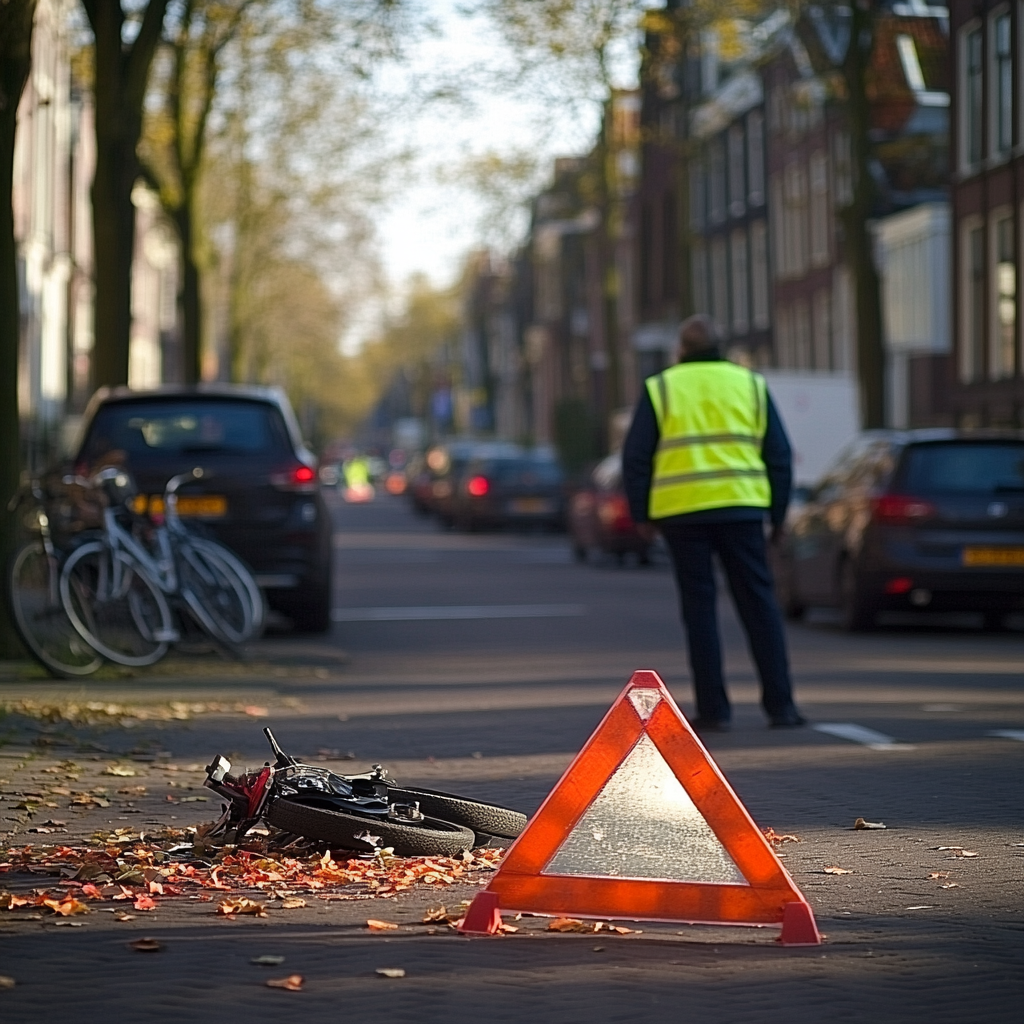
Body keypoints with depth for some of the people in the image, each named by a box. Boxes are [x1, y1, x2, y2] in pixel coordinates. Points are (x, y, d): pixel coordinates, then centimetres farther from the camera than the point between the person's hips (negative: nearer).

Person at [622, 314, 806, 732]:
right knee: (759, 604, 4)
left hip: (681, 513, -1)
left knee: (699, 608, 4)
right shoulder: (751, 384, 10)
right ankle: (780, 705, -1)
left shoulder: (660, 389, 5)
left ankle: (713, 709, 1)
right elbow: (779, 454, 9)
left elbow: (635, 457, 1)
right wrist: (778, 515, 15)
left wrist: (641, 514, 9)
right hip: (741, 509, 1)